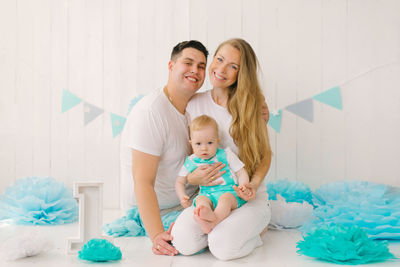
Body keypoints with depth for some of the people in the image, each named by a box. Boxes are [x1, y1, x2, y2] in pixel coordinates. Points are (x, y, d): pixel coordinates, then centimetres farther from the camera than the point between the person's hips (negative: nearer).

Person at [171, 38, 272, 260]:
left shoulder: (252, 105, -1)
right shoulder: (194, 104, 3)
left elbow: (265, 154, 5)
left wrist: (254, 184, -13)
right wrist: (192, 177, -13)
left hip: (249, 197, -2)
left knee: (223, 247, -28)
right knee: (183, 241, -26)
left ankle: (256, 227, 3)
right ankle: (225, 227, 3)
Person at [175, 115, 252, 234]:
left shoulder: (226, 154, 5)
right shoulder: (191, 162, 9)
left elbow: (241, 172, 7)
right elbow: (180, 182, 20)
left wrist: (243, 186, -15)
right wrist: (182, 197, 0)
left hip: (229, 192, -2)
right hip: (208, 194, 2)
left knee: (226, 198, -34)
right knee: (200, 199, -30)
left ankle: (214, 220, -63)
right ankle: (207, 215, -62)